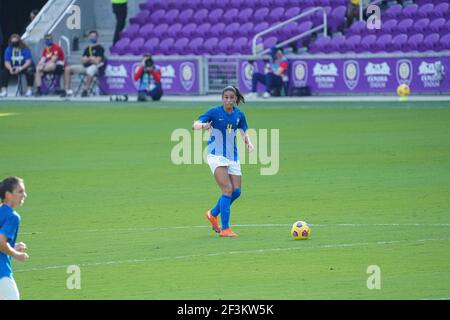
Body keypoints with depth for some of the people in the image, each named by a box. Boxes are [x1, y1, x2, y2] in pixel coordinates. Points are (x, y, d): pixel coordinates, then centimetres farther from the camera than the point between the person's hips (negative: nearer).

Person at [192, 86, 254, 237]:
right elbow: (194, 125, -15)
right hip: (216, 155, -6)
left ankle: (213, 214, 28)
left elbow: (244, 132, 17)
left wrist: (248, 143, -4)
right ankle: (225, 229, -15)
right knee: (227, 189, -18)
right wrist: (203, 125, -38)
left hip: (232, 156, 6)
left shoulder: (239, 115, 4)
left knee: (236, 191, 2)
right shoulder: (215, 112, -10)